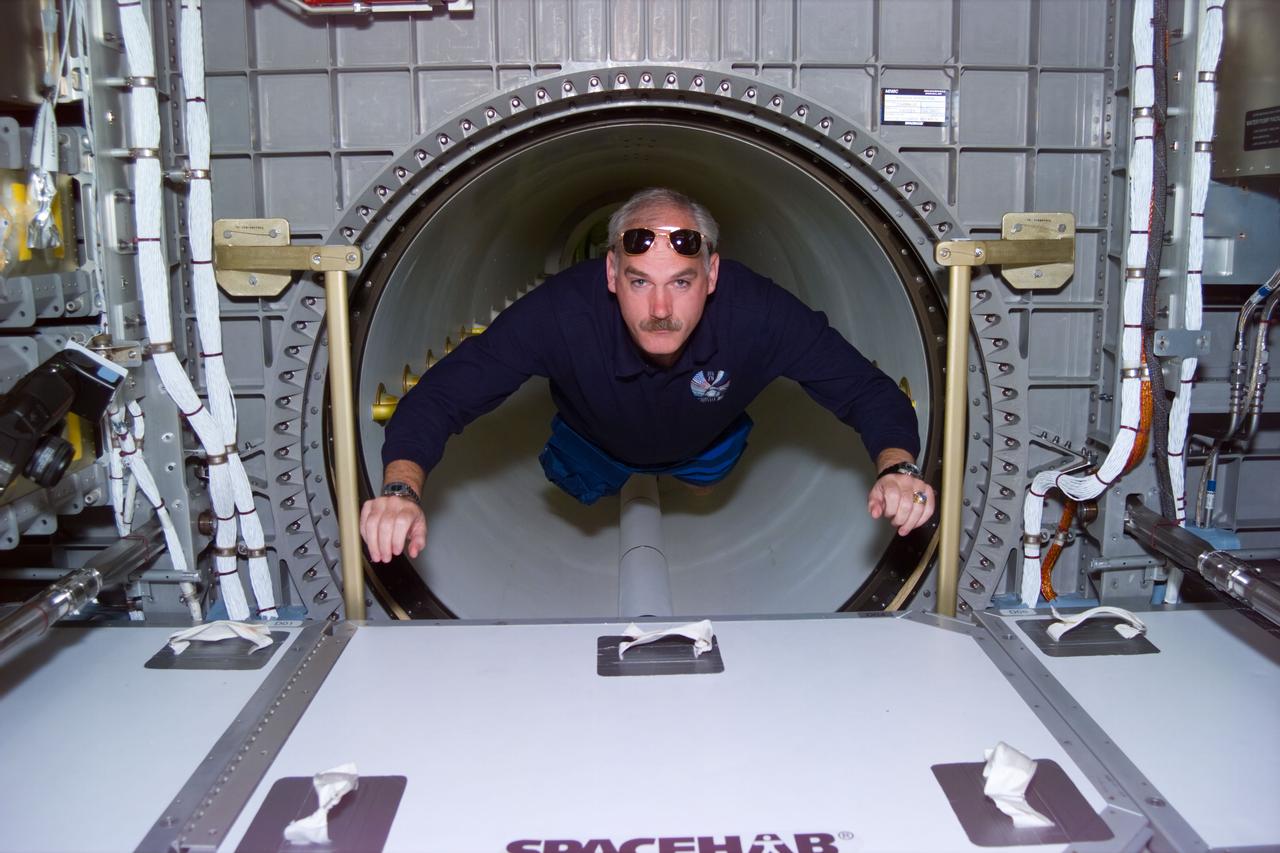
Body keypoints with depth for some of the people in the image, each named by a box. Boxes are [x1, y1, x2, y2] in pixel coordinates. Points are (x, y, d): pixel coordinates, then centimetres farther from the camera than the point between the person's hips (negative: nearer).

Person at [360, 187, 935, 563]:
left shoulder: (761, 315, -44)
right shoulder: (559, 314, -46)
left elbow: (867, 391, -33)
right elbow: (442, 395, -41)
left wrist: (897, 467, -54)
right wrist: (402, 490, -61)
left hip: (707, 439, 1)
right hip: (596, 442, -1)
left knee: (704, 482, 34)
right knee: (585, 493, 31)